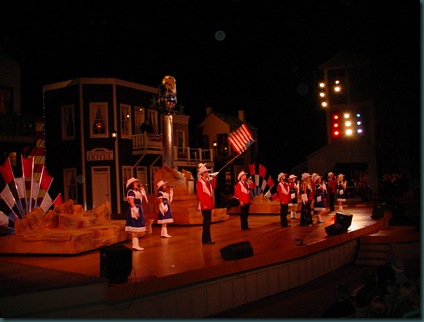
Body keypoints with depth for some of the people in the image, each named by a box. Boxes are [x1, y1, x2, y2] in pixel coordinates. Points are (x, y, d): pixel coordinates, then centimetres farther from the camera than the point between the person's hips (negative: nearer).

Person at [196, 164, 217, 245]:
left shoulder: (208, 181, 12)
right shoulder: (200, 182, -13)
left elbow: (213, 187, 25)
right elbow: (200, 195, -17)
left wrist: (214, 179, 10)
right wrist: (204, 205, -20)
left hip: (209, 205, 9)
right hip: (205, 206, -9)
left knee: (208, 222, 12)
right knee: (206, 222, -5)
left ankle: (206, 239, 19)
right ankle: (206, 240, 0)